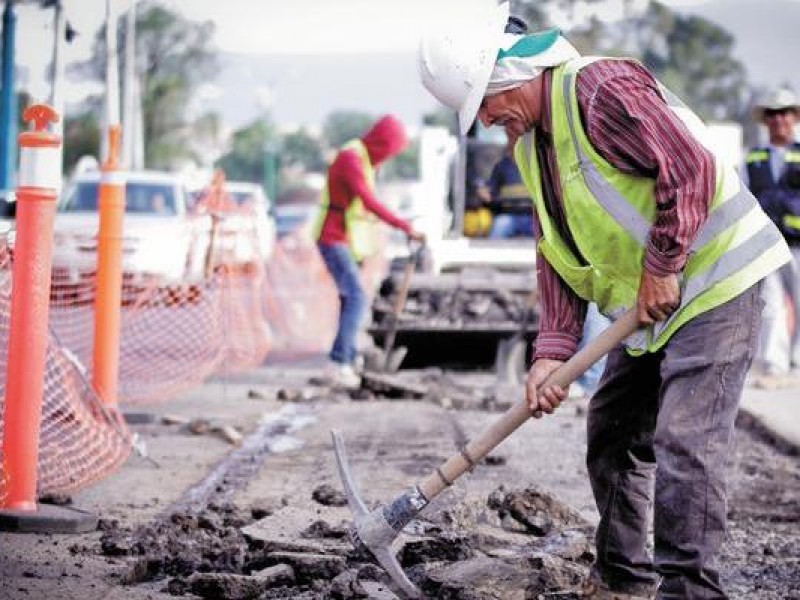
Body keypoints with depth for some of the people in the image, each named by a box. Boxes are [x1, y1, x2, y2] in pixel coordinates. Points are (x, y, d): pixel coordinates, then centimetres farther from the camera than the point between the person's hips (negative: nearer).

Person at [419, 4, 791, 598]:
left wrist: (661, 269, -20)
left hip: (713, 283, -10)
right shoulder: (531, 144, 10)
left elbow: (691, 171, -26)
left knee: (684, 443, -16)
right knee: (613, 435, 15)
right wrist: (552, 352, -2)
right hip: (646, 310, 10)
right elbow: (557, 254, 9)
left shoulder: (603, 90, -20)